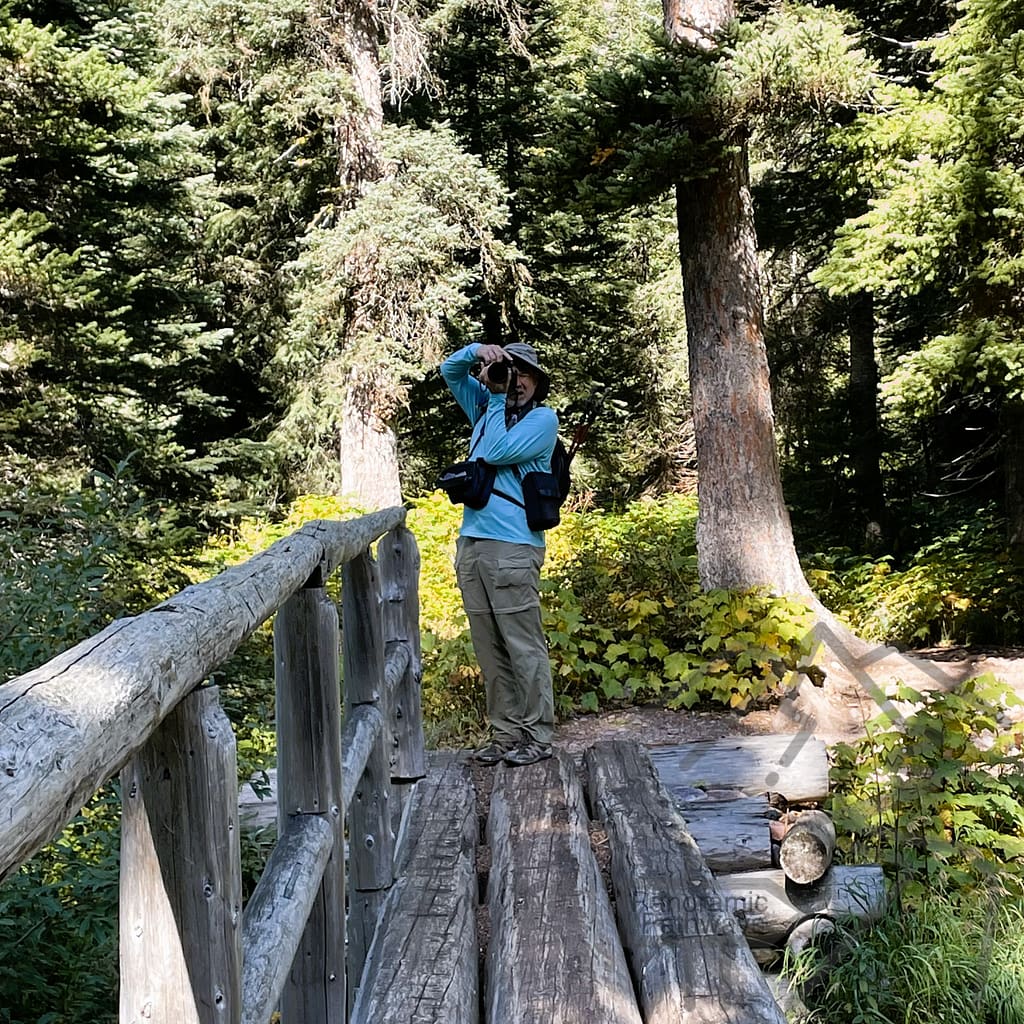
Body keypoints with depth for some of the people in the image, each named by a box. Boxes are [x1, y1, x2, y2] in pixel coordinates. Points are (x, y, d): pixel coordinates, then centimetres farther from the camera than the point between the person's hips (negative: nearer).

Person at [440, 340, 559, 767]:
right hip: (471, 543, 7)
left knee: (524, 647, -6)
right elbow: (450, 371, 25)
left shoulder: (542, 418, 1)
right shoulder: (488, 407, 19)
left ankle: (537, 736, 1)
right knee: (489, 649, 7)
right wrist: (477, 351, 5)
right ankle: (505, 734, 13)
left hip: (513, 546, -6)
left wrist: (497, 398, -5)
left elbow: (496, 453, -12)